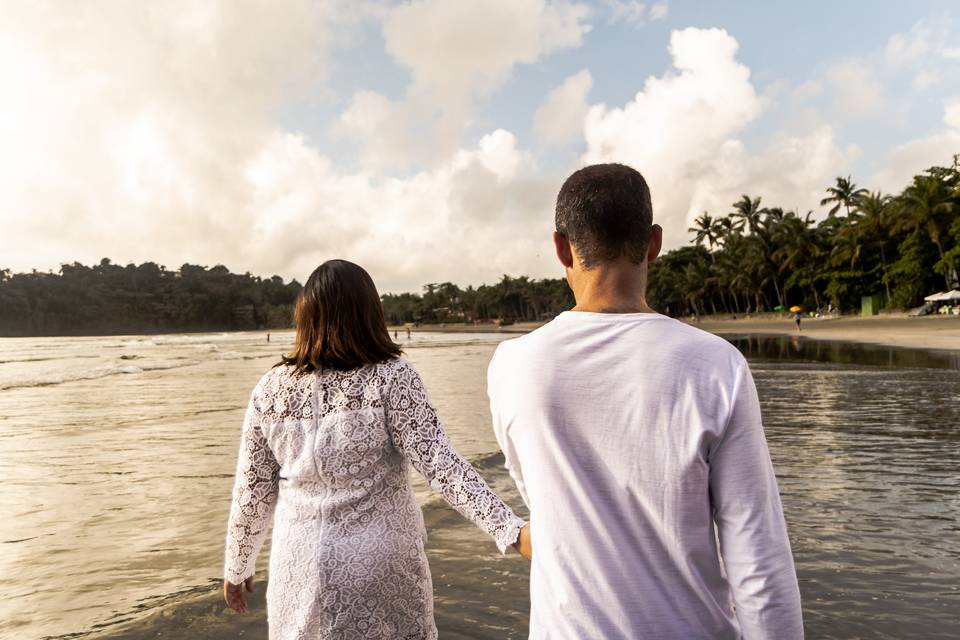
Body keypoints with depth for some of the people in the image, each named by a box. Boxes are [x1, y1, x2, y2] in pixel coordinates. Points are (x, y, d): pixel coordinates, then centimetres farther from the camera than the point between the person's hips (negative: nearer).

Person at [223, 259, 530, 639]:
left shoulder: (272, 390, -4)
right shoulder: (391, 378, -13)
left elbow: (252, 493, 2)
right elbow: (440, 465, -21)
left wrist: (237, 566, 16)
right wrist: (512, 530, -21)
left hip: (301, 568, 3)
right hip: (380, 569, -2)